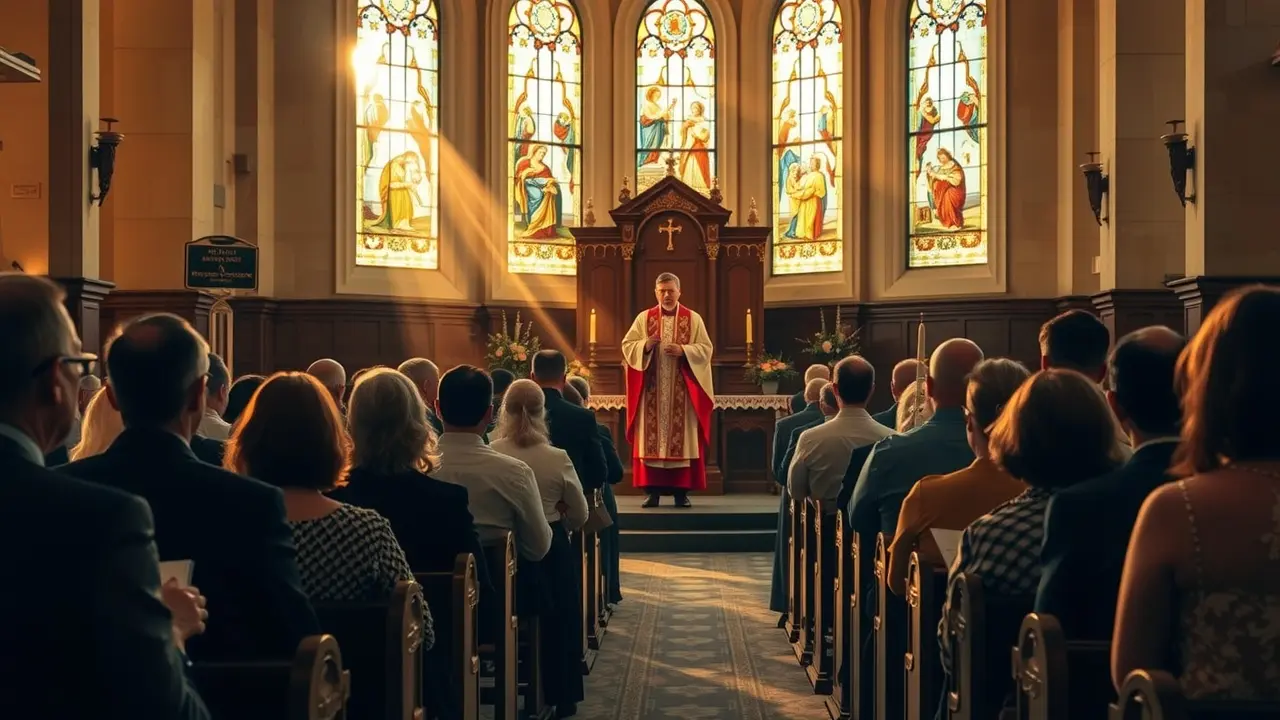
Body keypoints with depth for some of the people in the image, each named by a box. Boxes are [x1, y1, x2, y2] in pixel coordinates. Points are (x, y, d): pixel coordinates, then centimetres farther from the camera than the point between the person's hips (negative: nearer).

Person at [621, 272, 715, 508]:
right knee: (650, 440, -2)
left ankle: (681, 491, 4)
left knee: (684, 439, -2)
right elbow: (627, 346, 4)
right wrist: (645, 346, -16)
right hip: (652, 391, 1)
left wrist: (683, 350, -16)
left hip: (682, 392, -1)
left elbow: (705, 349, 0)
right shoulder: (644, 318, 8)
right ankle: (652, 491, 3)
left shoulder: (694, 319, 5)